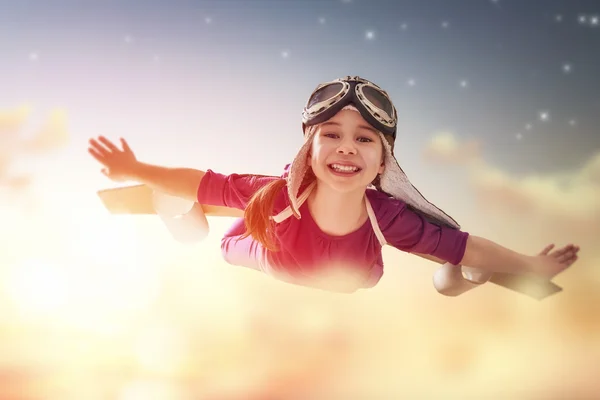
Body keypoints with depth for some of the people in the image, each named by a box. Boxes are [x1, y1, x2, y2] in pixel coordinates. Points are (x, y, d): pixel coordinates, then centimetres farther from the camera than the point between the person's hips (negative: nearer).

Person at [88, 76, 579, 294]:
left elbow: (465, 246, -24)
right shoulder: (277, 196, -39)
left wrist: (532, 266, -15)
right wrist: (136, 171, -28)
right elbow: (203, 184, -27)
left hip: (346, 302, 1)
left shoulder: (388, 217, -36)